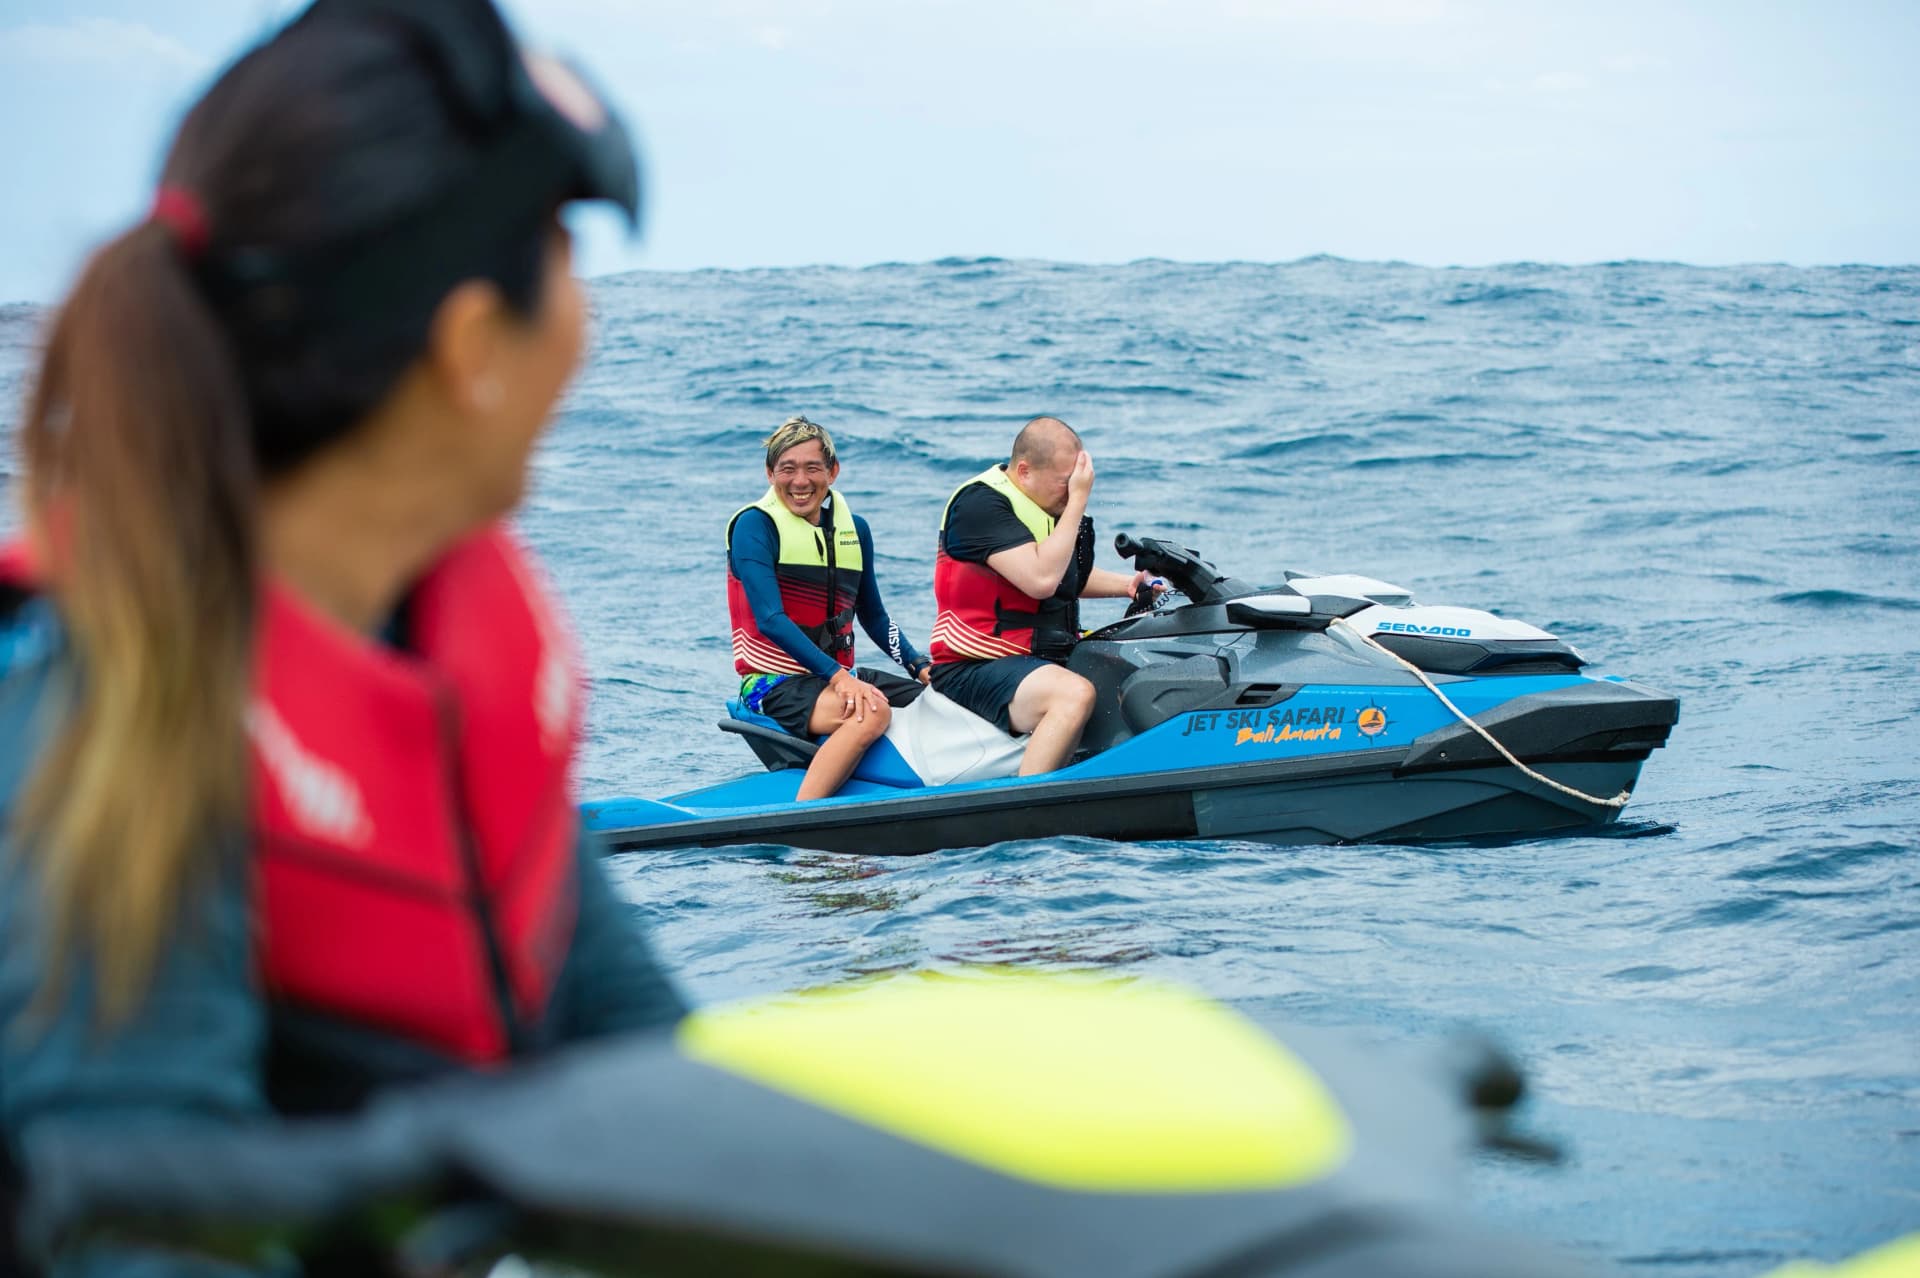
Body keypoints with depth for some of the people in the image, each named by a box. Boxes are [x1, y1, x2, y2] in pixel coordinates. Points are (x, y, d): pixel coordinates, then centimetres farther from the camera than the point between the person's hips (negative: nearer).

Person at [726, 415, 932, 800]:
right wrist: (836, 676, -29)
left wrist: (920, 666, 7)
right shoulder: (755, 525, -9)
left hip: (839, 677, 7)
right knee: (871, 713, -35)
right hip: (775, 684, -7)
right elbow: (771, 620, -19)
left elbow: (874, 617, 23)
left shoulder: (855, 529, 12)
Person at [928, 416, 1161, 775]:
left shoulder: (1050, 502, 11)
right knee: (1075, 695, -34)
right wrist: (1078, 501, -21)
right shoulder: (980, 503, -17)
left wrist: (1128, 585, 9)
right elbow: (1041, 580, -27)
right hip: (975, 668, -10)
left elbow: (1068, 578, 27)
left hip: (1046, 659, 10)